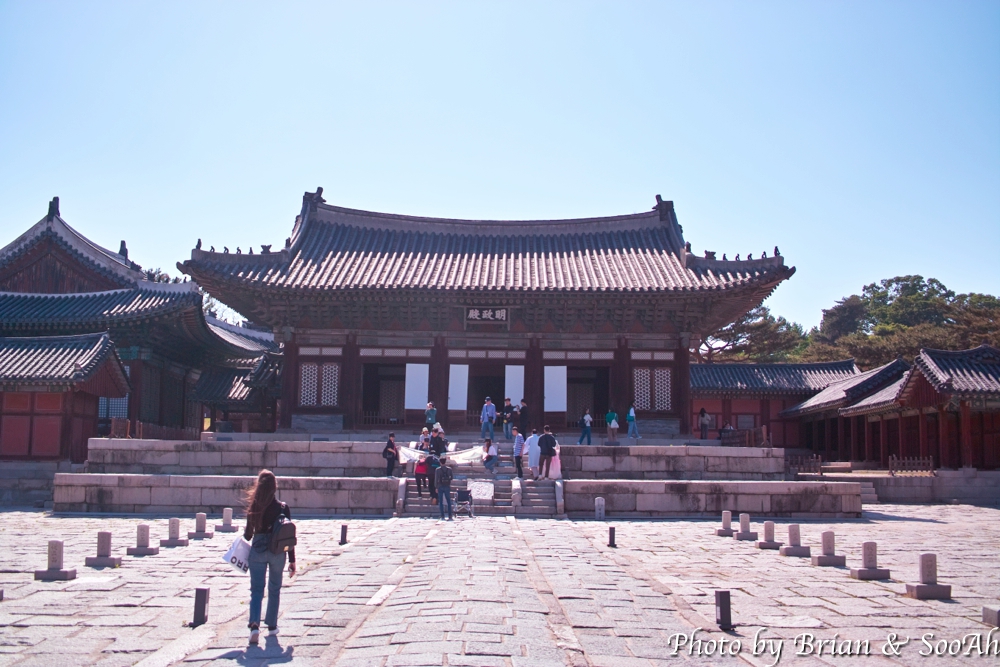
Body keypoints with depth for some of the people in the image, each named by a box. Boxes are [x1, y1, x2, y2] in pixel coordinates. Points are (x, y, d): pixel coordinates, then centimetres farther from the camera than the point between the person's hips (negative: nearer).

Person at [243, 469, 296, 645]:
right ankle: (272, 626, 25)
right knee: (274, 590, 17)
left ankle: (254, 625, -17)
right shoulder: (283, 508, -6)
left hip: (257, 551, 0)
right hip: (277, 553, 1)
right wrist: (292, 560, 3)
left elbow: (248, 534, -1)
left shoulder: (254, 507, -6)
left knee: (256, 590, 3)